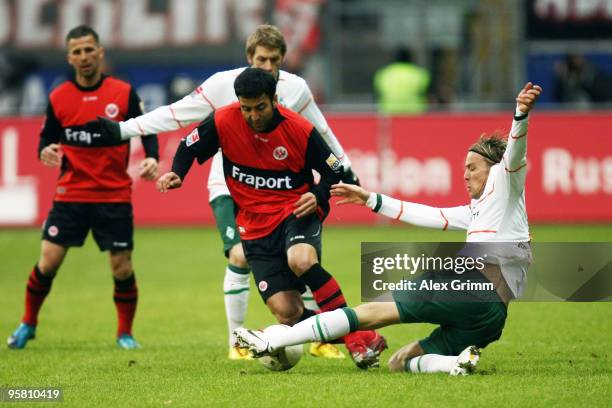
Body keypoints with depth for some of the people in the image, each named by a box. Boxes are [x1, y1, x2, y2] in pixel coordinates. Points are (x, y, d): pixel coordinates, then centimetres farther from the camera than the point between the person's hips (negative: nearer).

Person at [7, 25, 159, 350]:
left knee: (122, 268, -2)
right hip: (70, 194, 1)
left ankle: (125, 332, 17)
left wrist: (151, 158, -18)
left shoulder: (124, 93, -2)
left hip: (115, 197, -1)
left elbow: (147, 131, 1)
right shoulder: (58, 98, 2)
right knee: (48, 261, -5)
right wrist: (45, 152, -14)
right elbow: (47, 138, 9)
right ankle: (28, 324, 16)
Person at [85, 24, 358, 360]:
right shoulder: (224, 84, -11)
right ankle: (236, 343, -6)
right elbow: (175, 115, -7)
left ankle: (320, 341, 11)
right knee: (240, 256, -21)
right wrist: (122, 129, -11)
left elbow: (320, 131, 12)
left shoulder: (295, 89, -3)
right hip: (230, 185, -3)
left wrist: (344, 168, 19)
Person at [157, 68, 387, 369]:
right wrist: (176, 174, -11)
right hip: (256, 227, 2)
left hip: (297, 211, -2)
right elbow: (190, 146, 8)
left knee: (301, 261, -37)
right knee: (287, 313, -14)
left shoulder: (299, 130, -12)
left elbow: (335, 173, -1)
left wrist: (317, 195, -21)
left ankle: (358, 337, -27)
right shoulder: (223, 122, -9)